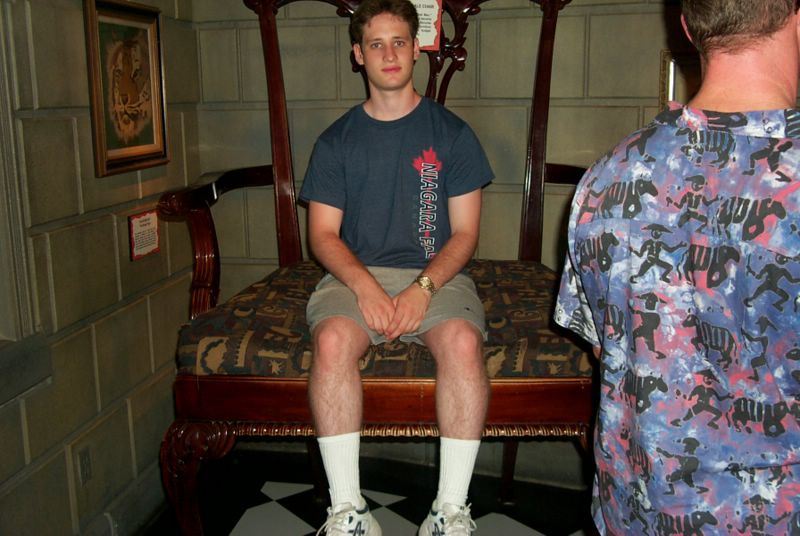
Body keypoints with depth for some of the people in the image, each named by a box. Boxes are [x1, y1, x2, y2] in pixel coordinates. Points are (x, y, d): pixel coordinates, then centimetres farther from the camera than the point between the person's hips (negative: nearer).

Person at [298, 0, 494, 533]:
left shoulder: (452, 133, 8)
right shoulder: (337, 141, 11)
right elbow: (324, 234, 5)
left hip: (436, 274, 0)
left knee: (463, 342, -32)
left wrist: (423, 289, -15)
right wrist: (366, 287, -14)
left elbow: (464, 232, 3)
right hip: (356, 274, 1)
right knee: (332, 339, -31)